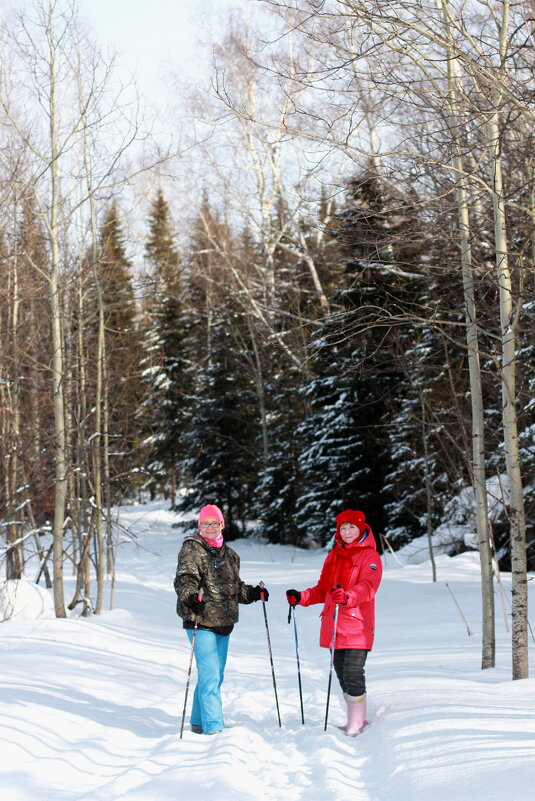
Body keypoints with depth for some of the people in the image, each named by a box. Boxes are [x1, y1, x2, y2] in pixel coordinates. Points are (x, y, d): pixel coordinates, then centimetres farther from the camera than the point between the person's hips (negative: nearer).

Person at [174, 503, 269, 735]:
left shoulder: (229, 555, 16)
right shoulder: (191, 549, -5)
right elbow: (184, 579, -19)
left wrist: (253, 593, 8)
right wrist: (190, 596, -38)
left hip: (223, 624, 7)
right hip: (201, 622, -7)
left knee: (215, 676, 14)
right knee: (210, 676, -14)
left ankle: (199, 722, 28)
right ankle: (213, 728, -14)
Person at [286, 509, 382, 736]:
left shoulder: (369, 556, -2)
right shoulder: (334, 555, 17)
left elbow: (368, 587, -19)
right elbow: (323, 590, 21)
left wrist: (348, 597, -38)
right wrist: (301, 597, 3)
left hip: (358, 626, -7)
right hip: (334, 626, 7)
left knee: (353, 674, -12)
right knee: (342, 673, 11)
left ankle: (355, 726, -6)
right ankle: (358, 721, 22)